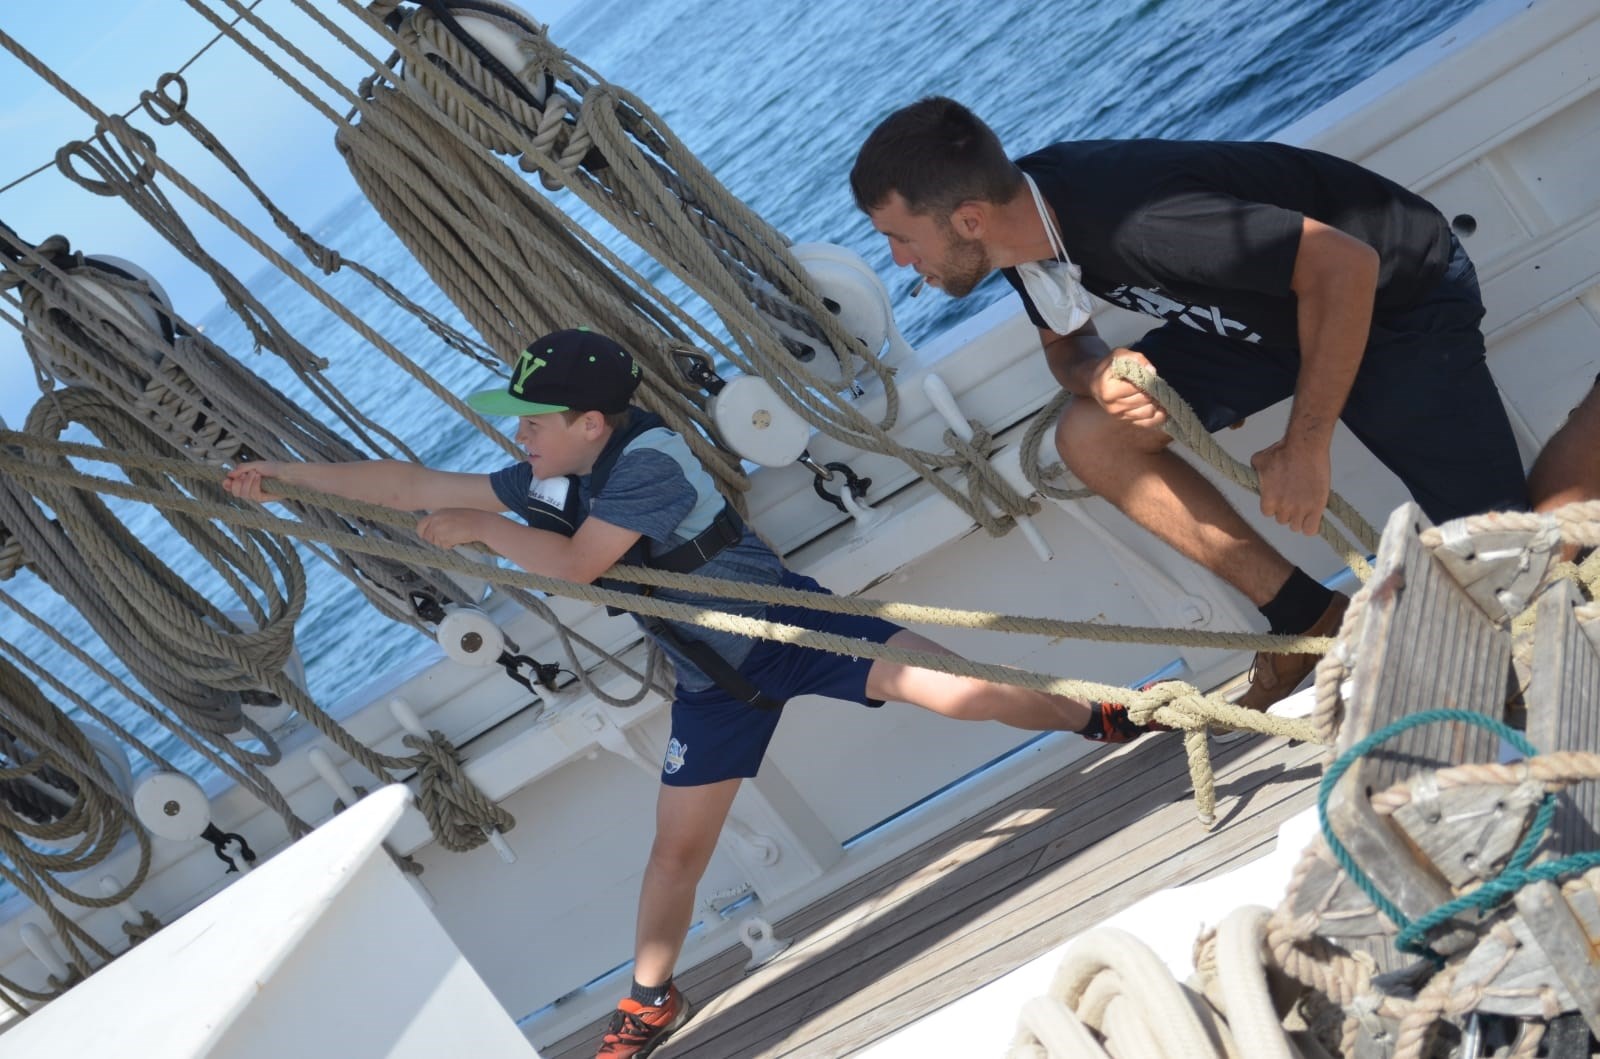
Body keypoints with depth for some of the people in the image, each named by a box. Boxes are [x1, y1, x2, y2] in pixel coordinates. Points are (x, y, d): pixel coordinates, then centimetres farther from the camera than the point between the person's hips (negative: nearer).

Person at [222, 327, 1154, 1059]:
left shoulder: (649, 460, -26)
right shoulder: (546, 481, -1)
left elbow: (576, 563, -29)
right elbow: (417, 487, 4)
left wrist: (479, 525, -15)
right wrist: (281, 473, 6)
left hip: (791, 625, -7)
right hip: (716, 681, 7)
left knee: (951, 689, -23)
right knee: (677, 848, 9)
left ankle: (1103, 717, -7)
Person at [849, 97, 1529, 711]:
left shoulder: (1130, 219, -38)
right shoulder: (1024, 206, -12)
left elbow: (1345, 265, -33)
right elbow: (1064, 342, 7)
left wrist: (1306, 446, -27)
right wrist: (1096, 374, -18)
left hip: (1393, 294, -7)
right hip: (1269, 308, 7)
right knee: (1091, 437, -10)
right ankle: (1309, 618, -2)